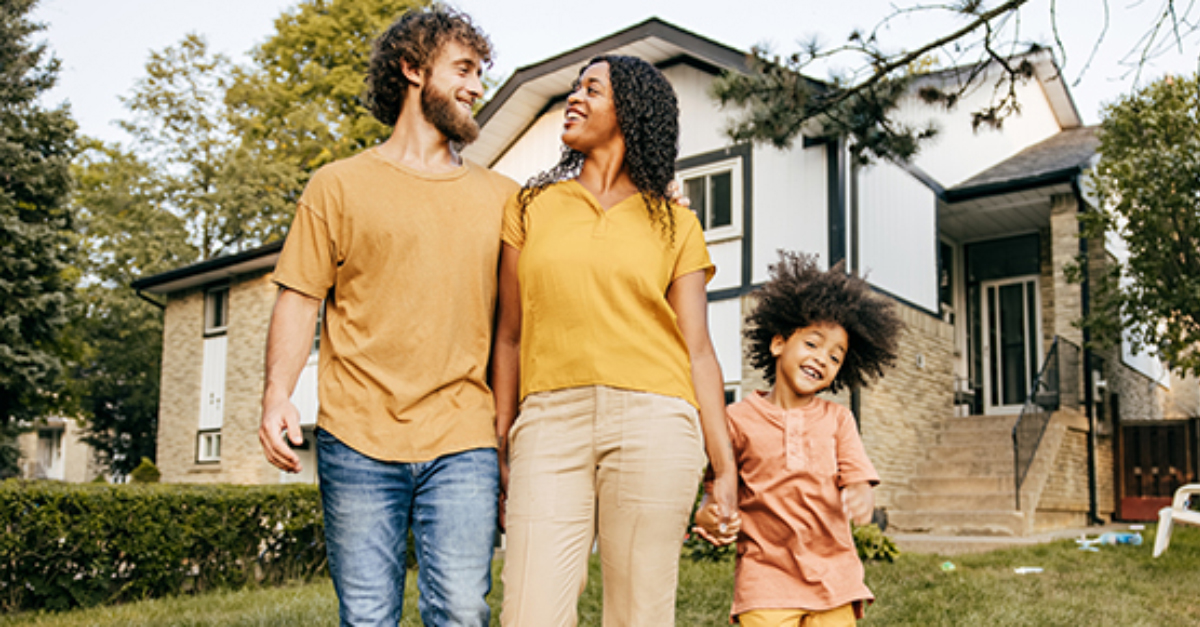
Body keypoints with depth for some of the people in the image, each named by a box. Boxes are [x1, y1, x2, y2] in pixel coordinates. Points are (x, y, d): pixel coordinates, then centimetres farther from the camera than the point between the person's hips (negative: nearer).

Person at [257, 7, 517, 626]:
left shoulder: (500, 197, 15)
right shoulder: (339, 185, 9)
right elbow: (299, 298, 4)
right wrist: (276, 396, -8)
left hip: (463, 443, 1)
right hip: (357, 440, -1)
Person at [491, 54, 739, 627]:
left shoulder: (675, 225, 12)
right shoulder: (531, 206, 15)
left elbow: (698, 351, 8)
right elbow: (510, 336, 14)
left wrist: (724, 467, 0)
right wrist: (499, 449, 8)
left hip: (651, 427, 0)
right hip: (551, 425, 1)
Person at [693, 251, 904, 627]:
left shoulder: (837, 419, 10)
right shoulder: (739, 419, 3)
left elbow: (859, 481, 0)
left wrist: (861, 498, -23)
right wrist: (708, 516, -16)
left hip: (833, 576, 3)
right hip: (766, 575, -2)